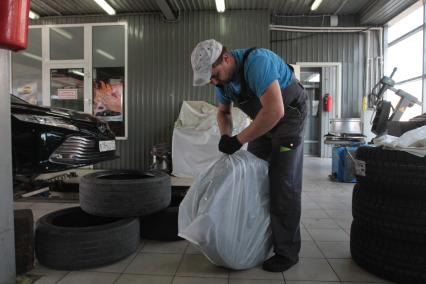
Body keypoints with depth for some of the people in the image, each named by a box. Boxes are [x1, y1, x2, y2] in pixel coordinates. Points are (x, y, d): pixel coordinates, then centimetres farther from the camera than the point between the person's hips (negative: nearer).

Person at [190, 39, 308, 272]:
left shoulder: (256, 62, -32)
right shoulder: (222, 75, -7)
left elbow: (275, 111, -41)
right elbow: (223, 112, 7)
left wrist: (239, 140, -34)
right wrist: (226, 138, -13)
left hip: (289, 114, -8)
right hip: (263, 119, 8)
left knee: (283, 183, -10)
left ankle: (287, 252, 3)